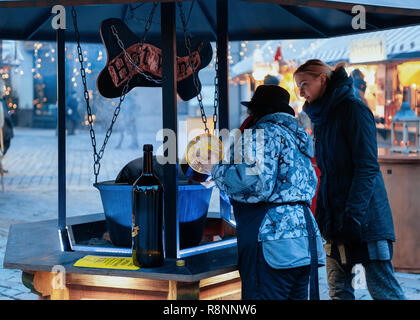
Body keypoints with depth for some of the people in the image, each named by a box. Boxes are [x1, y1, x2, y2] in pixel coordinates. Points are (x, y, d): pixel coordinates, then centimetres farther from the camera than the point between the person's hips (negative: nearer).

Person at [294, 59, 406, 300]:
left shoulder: (353, 109, -8)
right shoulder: (322, 118, 17)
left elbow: (367, 167, -16)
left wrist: (352, 215, -21)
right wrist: (321, 215, 13)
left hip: (364, 218, -8)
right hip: (335, 221, 8)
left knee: (383, 289, -7)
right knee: (338, 289, 6)